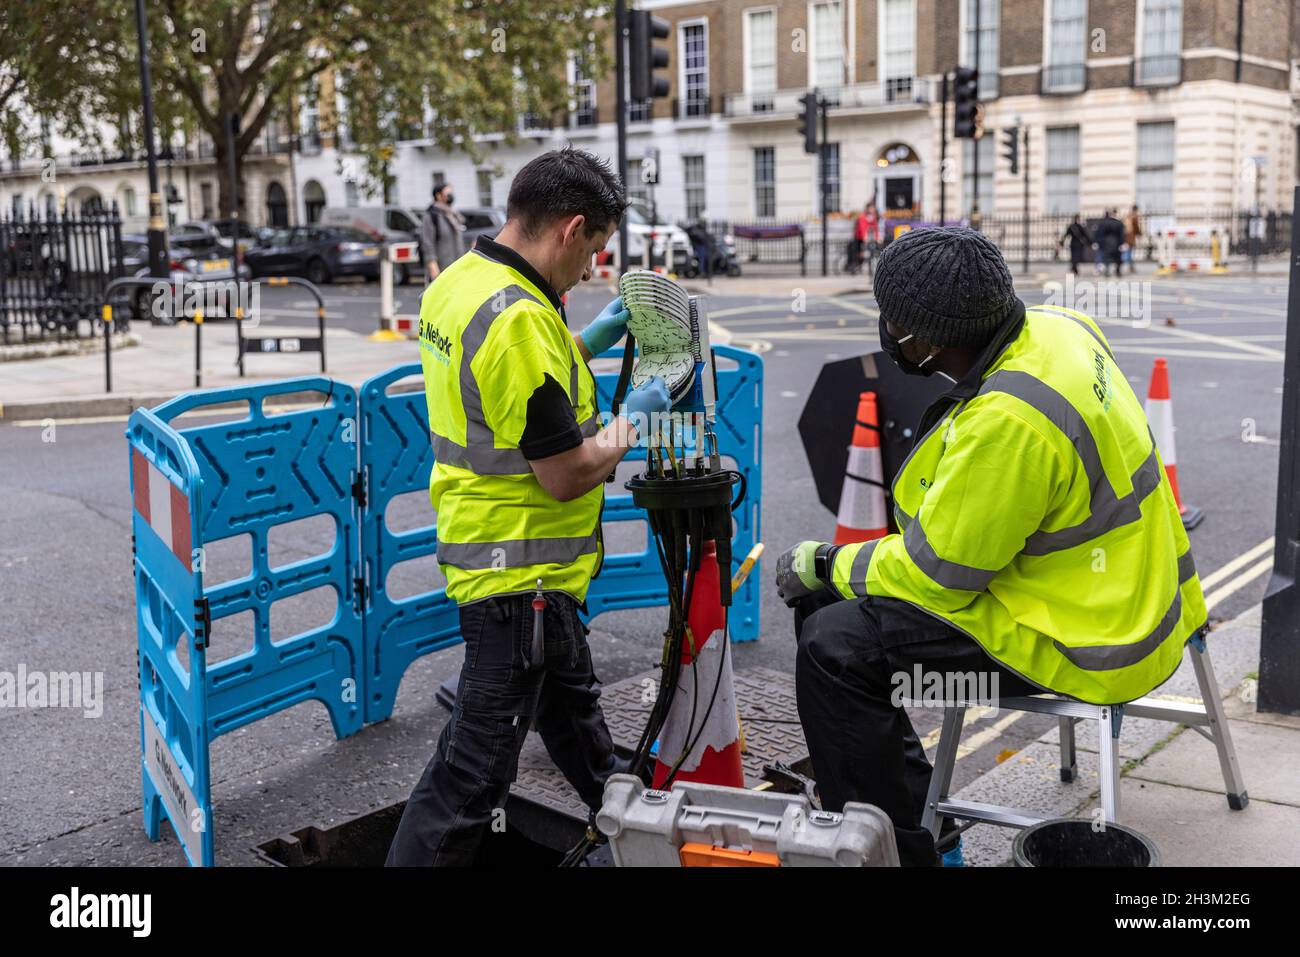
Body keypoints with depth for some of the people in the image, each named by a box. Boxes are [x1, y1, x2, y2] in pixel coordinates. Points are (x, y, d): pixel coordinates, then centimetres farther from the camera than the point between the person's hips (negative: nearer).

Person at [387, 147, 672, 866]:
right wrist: (633, 419, -7)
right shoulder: (520, 319, -27)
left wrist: (593, 339, 11)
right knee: (475, 767, 0)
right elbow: (565, 475, -24)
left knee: (572, 705, 29)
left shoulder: (455, 281, 3)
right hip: (519, 574, -11)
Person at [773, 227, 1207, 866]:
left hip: (1082, 641, -10)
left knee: (834, 645, -17)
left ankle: (895, 843, 1)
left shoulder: (1007, 422, -32)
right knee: (823, 602, 10)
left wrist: (826, 566, -5)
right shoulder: (1051, 327, -2)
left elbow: (936, 574, -21)